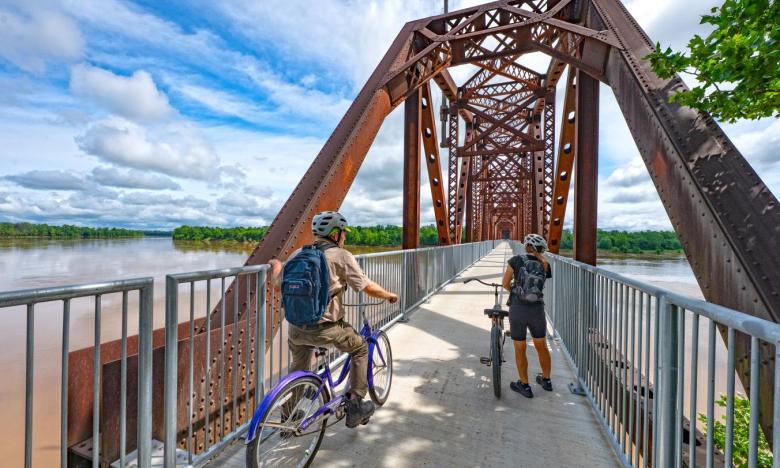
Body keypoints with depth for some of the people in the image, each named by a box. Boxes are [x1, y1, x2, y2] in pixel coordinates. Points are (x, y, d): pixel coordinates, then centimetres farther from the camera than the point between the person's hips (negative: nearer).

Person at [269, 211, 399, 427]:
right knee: (360, 349, 20)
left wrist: (277, 265, 36)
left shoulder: (298, 253, 7)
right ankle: (355, 406, 24)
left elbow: (279, 281, 15)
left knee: (298, 366, 32)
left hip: (296, 327, 6)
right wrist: (389, 295, 9)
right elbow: (368, 287, -8)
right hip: (326, 327, -5)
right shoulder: (341, 256, -8)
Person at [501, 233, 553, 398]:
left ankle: (524, 385, 23)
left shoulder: (517, 260, -8)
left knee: (520, 349, 11)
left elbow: (505, 283, -9)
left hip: (518, 310, -3)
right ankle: (546, 380, 41)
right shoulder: (544, 265, 2)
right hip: (537, 310, 3)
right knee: (541, 346, 22)